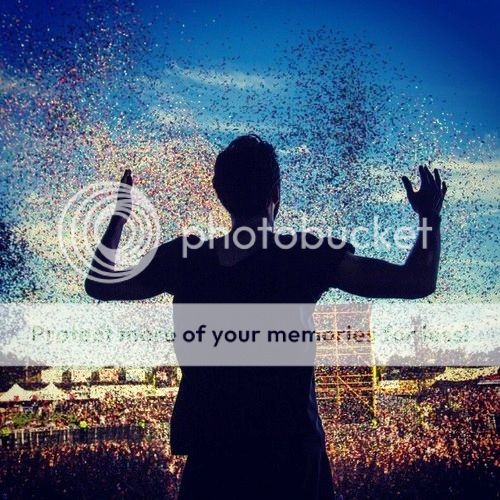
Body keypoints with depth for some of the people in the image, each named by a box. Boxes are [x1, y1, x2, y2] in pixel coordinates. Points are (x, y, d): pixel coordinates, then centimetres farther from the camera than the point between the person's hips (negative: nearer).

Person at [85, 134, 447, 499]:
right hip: (290, 455, -2)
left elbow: (99, 283, 11)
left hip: (211, 454, 3)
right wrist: (430, 216, 4)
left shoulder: (183, 257, -4)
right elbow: (417, 283, -13)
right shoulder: (307, 255, -13)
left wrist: (120, 215, 23)